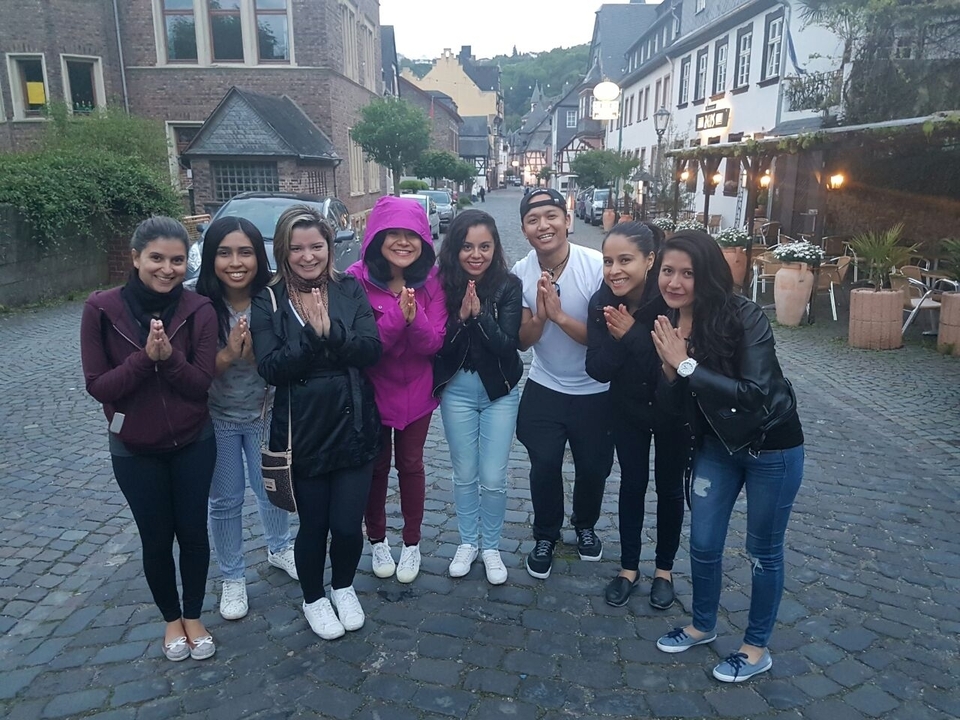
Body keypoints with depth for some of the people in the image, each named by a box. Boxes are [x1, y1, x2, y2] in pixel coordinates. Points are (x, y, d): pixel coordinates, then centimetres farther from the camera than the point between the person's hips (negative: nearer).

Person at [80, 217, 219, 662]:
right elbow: (98, 386, -12)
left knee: (193, 532, 12)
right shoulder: (101, 309, -12)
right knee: (156, 538, 13)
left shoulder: (199, 311, -11)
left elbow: (201, 384, -12)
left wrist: (169, 356, -30)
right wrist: (145, 358, -27)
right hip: (135, 449, 0)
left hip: (193, 444, 1)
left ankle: (193, 617, 35)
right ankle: (171, 619, 37)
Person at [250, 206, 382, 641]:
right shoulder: (268, 302, -4)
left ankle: (344, 587, 38)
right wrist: (311, 335, -26)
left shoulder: (350, 290, 0)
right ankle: (313, 598, 40)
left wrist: (330, 331, -25)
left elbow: (371, 350, -10)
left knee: (347, 524, 6)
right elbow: (271, 369, -14)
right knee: (313, 525, 11)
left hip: (353, 426, 1)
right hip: (302, 431, -1)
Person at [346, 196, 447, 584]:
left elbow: (433, 344, -14)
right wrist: (396, 316, -35)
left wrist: (414, 318, -34)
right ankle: (377, 540, 37)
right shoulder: (357, 278, -18)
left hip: (415, 391, 1)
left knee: (411, 464, 14)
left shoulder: (431, 280, -12)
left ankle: (412, 543, 33)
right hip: (371, 391, -1)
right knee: (376, 466, 15)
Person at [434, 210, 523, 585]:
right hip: (456, 389, 1)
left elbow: (507, 344, -16)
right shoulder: (442, 286, -8)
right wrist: (461, 317, -25)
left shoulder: (508, 286, -11)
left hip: (499, 390, -1)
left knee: (493, 478, 3)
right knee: (464, 474, 13)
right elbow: (438, 345, -10)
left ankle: (491, 547, 26)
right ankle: (468, 542, 34)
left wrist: (479, 313, -28)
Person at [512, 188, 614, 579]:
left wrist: (559, 315, -34)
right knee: (544, 466, 5)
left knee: (593, 466, 14)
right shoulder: (522, 272, -10)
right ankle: (545, 536, 30)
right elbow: (522, 342, -8)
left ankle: (585, 525, 43)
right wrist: (539, 315, -28)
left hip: (596, 391, -1)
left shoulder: (597, 266, -21)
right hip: (544, 389, 2)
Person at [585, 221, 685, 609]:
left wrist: (633, 335, -35)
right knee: (631, 485, 13)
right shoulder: (602, 302, -17)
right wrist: (615, 337, -34)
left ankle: (664, 568, 33)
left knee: (669, 488, 13)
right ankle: (629, 566, 31)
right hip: (628, 409, 3)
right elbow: (598, 370, -17)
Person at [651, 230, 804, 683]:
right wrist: (669, 368, -24)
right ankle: (702, 625, 39)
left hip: (771, 446, -5)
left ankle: (757, 649, 32)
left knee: (762, 551, 11)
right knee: (703, 544, 13)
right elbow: (670, 403, -4)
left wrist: (686, 365, -33)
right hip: (716, 445, 5)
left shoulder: (744, 318, -25)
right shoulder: (666, 323, -8)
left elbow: (755, 393, -33)